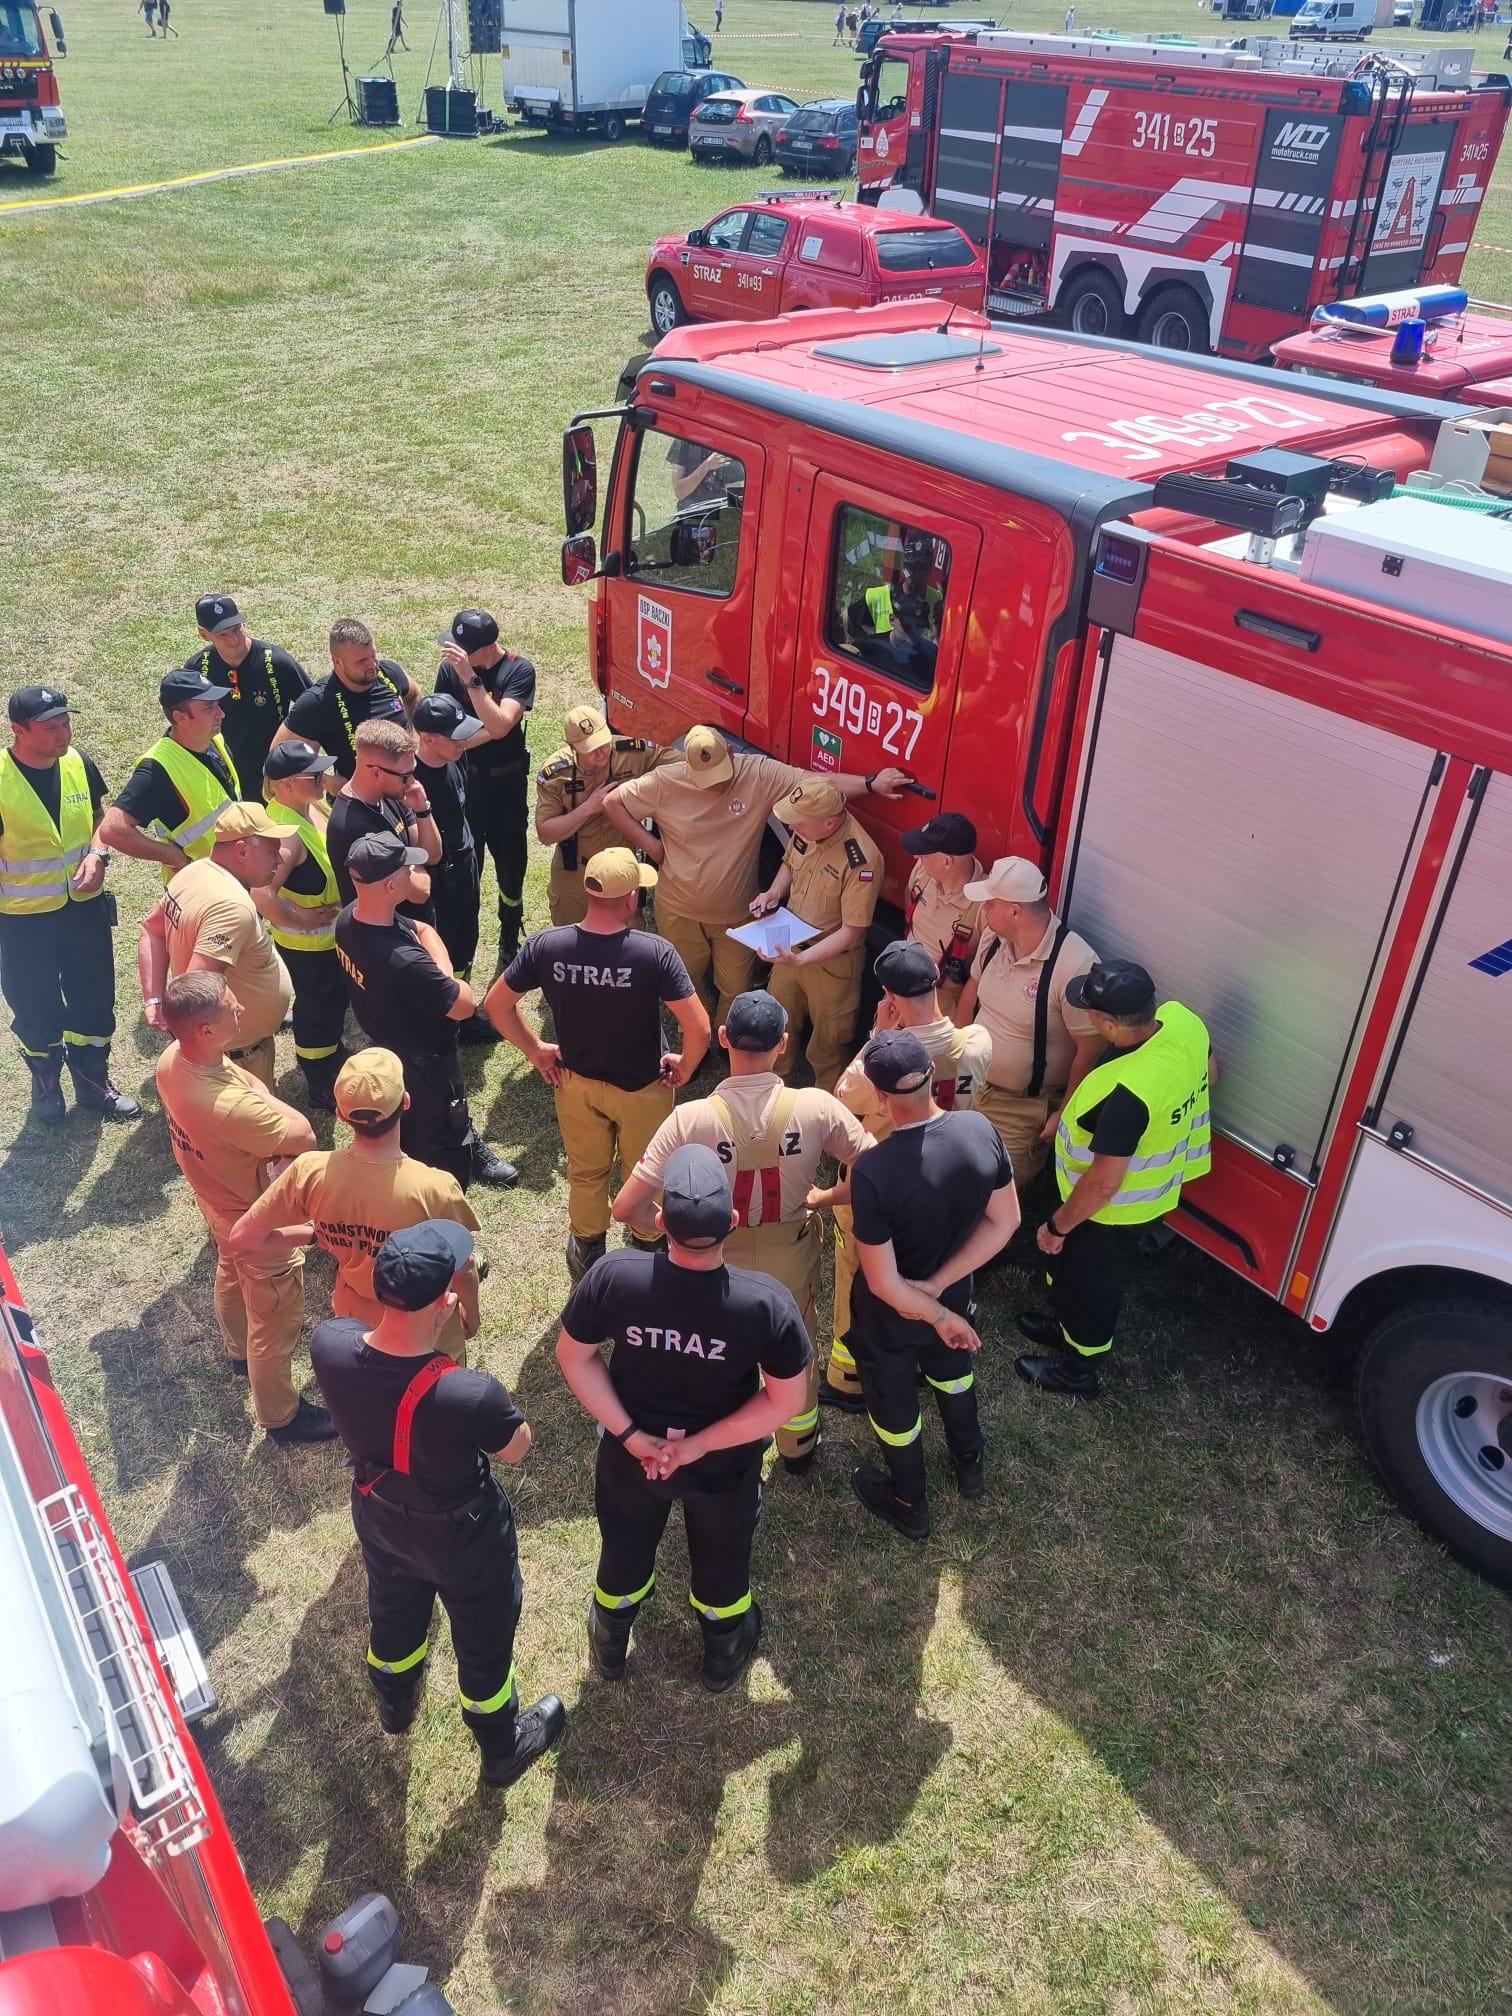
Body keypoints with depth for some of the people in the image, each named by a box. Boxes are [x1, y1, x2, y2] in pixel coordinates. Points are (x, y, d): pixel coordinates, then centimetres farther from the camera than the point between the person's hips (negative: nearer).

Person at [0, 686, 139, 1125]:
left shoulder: (79, 763, -7)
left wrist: (97, 854, -10)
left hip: (86, 907, 4)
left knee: (94, 1003, 17)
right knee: (35, 1012, 14)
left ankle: (94, 1086, 38)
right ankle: (46, 1088, 39)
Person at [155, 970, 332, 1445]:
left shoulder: (172, 1058, -20)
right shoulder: (230, 1106, -46)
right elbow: (304, 1137, -29)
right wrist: (260, 1095, -16)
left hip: (215, 1197, 9)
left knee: (232, 1275, 36)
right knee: (276, 1320, 15)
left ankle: (240, 1350, 65)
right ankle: (280, 1415, 38)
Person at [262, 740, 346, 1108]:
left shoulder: (313, 803, -8)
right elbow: (262, 895, -39)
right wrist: (300, 921, -23)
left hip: (333, 933, 8)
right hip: (306, 942, -8)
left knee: (334, 1000, 29)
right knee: (317, 1009, 13)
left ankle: (331, 1056, 55)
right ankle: (322, 1088, 35)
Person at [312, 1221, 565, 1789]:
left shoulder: (330, 1345, -31)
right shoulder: (470, 1395, -44)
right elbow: (517, 1449, -20)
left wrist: (404, 1289, -13)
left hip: (378, 1516, 5)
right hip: (461, 1535, -4)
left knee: (393, 1616, 36)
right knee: (483, 1642, 26)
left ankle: (395, 1706, 67)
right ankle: (501, 1752, 54)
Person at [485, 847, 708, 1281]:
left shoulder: (545, 946, -21)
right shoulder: (655, 953, -31)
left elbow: (495, 1005, -9)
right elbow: (699, 1029, -29)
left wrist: (535, 1049, 4)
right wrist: (685, 1067, -9)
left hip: (576, 1082, 2)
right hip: (641, 1087, -2)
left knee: (586, 1175, 28)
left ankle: (586, 1257, 49)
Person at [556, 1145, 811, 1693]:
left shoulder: (613, 1276, -32)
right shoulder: (767, 1302, -34)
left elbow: (573, 1356, -17)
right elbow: (787, 1401, -23)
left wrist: (629, 1434, -14)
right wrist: (701, 1444, -17)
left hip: (631, 1451, 1)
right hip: (725, 1463, -1)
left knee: (624, 1549, 32)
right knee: (722, 1559, 30)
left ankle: (608, 1648, 59)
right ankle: (723, 1658, 57)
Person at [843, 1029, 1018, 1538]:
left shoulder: (873, 1171, -38)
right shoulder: (980, 1130, -24)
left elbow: (884, 1283, -29)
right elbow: (1004, 1222, -11)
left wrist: (939, 1317, -13)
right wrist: (939, 1287, -13)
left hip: (890, 1315, -4)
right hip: (953, 1294, 4)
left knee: (894, 1403, 25)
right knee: (951, 1369, 36)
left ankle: (909, 1505, 51)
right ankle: (969, 1465, 60)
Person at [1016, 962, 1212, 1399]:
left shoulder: (1127, 1092, -43)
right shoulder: (1182, 1019, -20)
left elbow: (1103, 1184, -32)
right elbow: (1207, 1075, 4)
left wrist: (1056, 1226, -15)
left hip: (1113, 1211, -8)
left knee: (1088, 1282, 20)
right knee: (1076, 1267, 32)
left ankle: (1075, 1369, 45)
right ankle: (1072, 1325, 58)